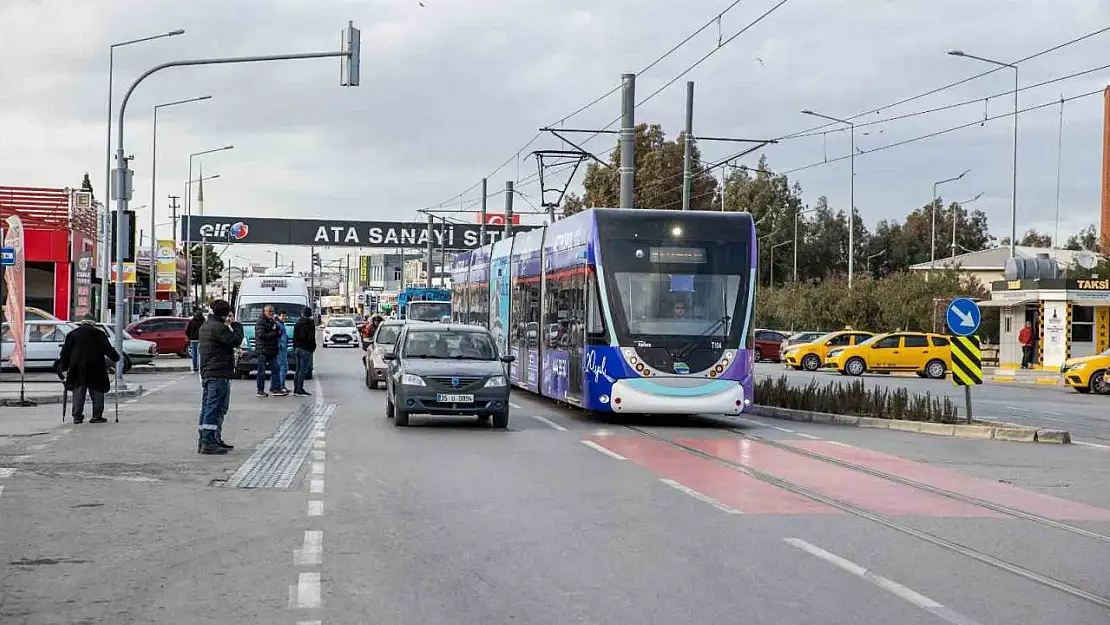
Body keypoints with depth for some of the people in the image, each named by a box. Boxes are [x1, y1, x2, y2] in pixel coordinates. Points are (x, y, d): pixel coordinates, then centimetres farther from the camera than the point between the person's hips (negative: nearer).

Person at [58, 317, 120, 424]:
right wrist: (116, 358, 16)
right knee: (97, 391, 4)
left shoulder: (72, 334, 9)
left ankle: (77, 416, 2)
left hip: (77, 368, 2)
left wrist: (63, 366, 11)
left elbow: (66, 351, 7)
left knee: (78, 391, 6)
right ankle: (97, 416, 1)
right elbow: (108, 349, 3)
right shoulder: (100, 334, 3)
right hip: (95, 367, -2)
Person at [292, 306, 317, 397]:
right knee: (303, 370, -6)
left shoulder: (297, 324, 13)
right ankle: (300, 390, -9)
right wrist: (313, 347, -2)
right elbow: (311, 338, -14)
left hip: (297, 348, 7)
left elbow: (294, 337, 16)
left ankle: (296, 389, 14)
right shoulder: (310, 325, -9)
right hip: (305, 349, -7)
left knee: (298, 369, 13)